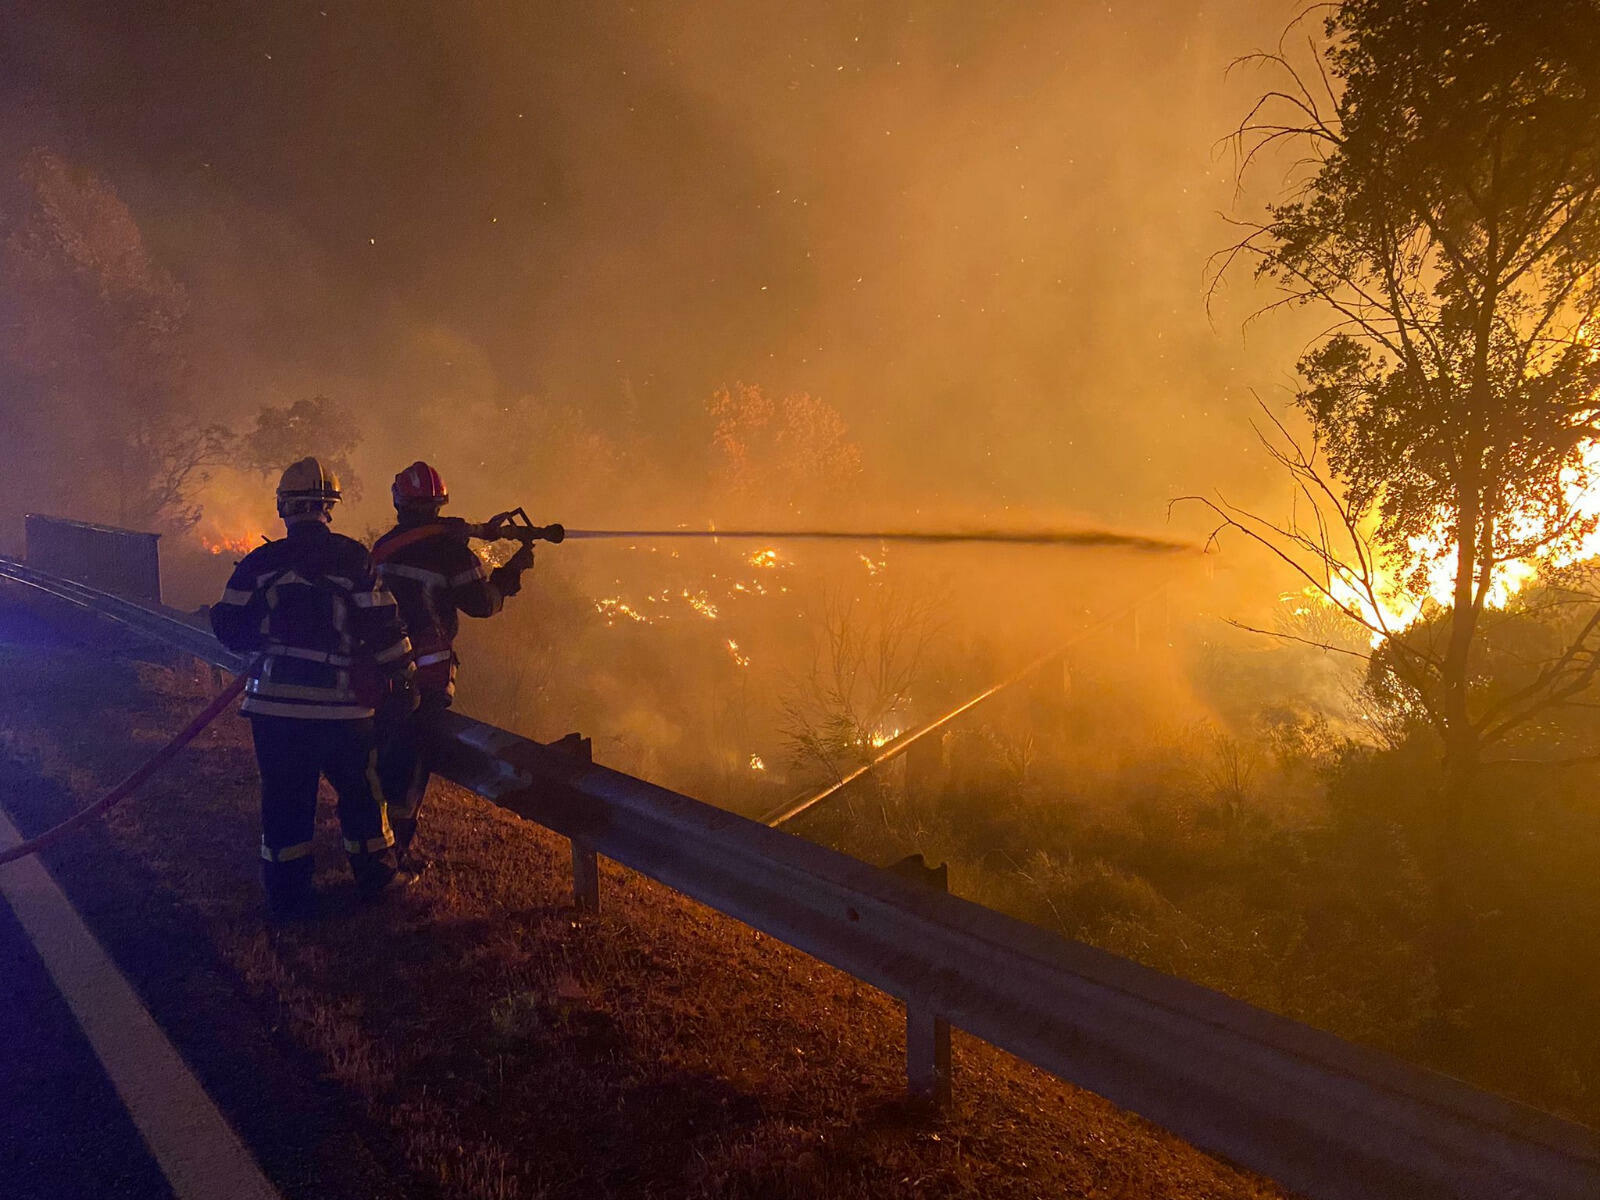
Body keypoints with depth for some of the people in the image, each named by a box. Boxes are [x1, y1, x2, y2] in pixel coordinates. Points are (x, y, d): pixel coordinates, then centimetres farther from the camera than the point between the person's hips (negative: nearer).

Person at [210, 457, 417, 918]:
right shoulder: (355, 559, -5)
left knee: (284, 797, 10)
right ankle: (375, 876, 27)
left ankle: (287, 893, 17)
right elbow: (384, 628, -7)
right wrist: (402, 682, 1)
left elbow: (233, 630, 3)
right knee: (360, 791, 15)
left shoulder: (260, 563, 0)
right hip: (341, 703, -1)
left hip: (274, 701, 1)